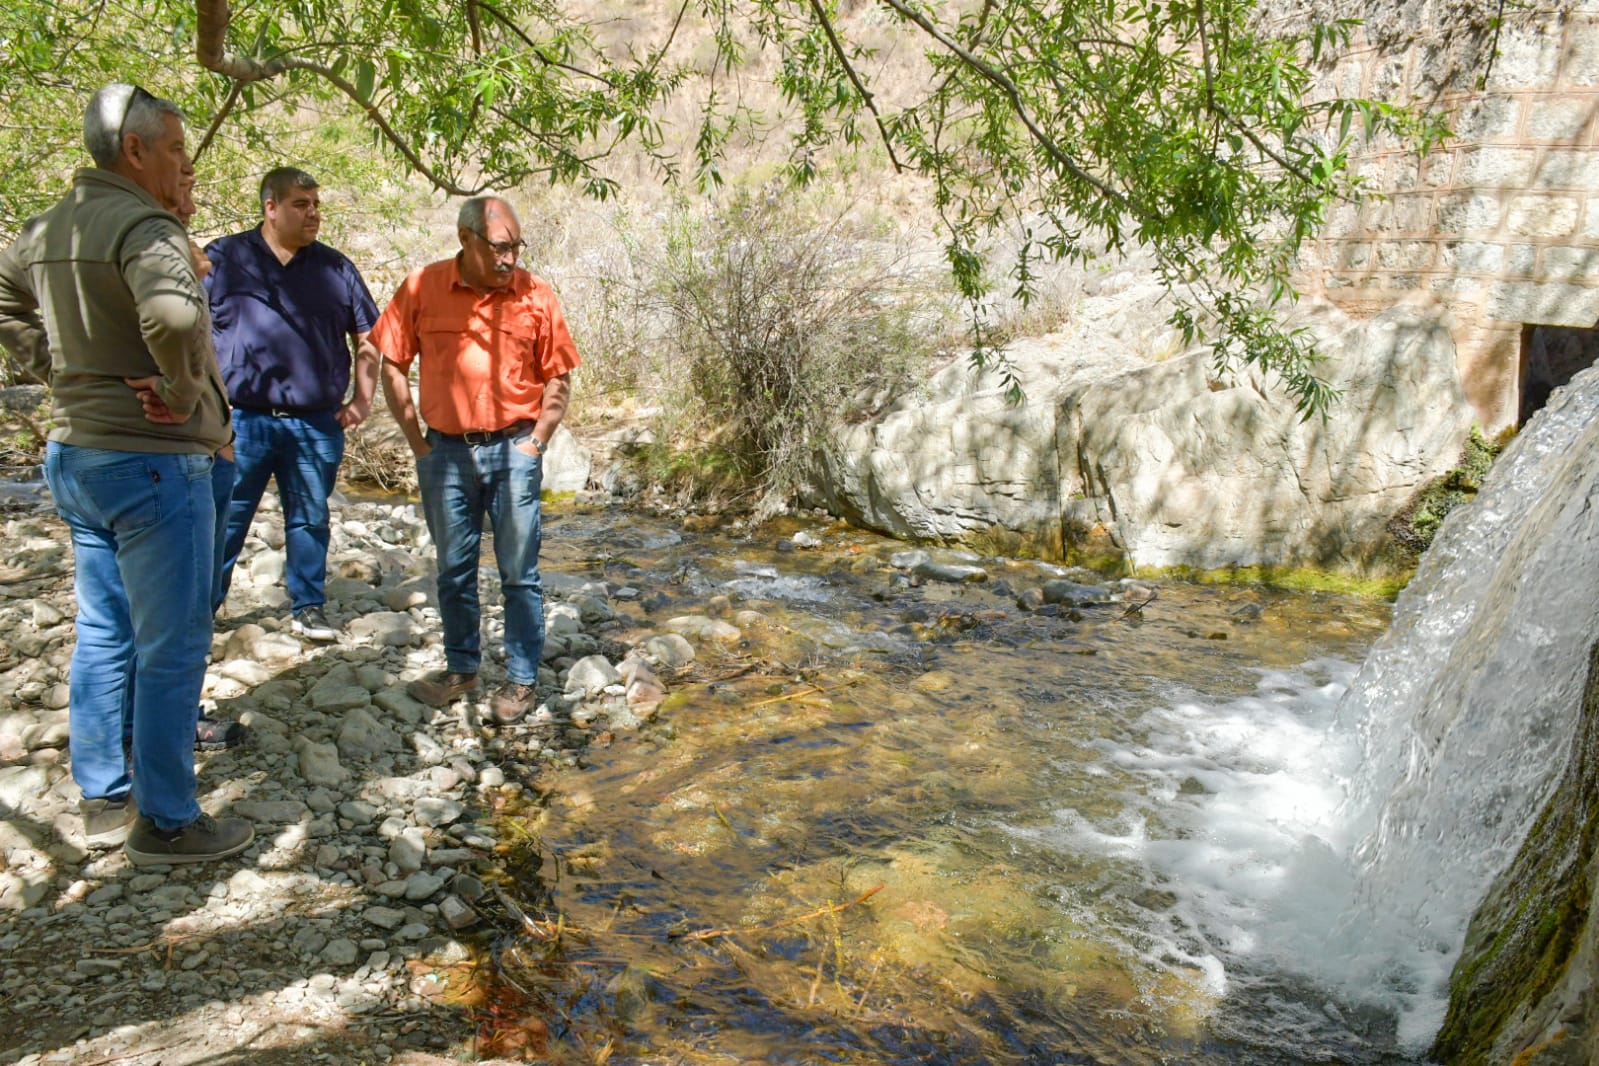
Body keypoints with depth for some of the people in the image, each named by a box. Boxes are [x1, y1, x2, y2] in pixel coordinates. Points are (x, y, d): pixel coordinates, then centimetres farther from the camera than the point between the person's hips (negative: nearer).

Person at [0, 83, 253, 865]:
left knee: (102, 634, 17)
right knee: (172, 648, 0)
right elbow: (174, 313, -37)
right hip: (153, 461, -9)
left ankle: (104, 800, 29)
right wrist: (186, 393, -21)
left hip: (74, 454, 9)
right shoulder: (142, 226, -17)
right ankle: (165, 823, 10)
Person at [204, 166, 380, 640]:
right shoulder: (223, 258, 3)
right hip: (242, 421, -2)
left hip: (317, 425, 2)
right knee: (224, 520, 5)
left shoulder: (336, 268, 10)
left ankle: (309, 609, 22)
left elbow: (367, 338, 15)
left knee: (310, 520, 11)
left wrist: (363, 396, 5)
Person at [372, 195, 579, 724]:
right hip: (445, 451, 2)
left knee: (519, 573, 4)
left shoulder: (535, 296, -4)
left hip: (514, 450, -1)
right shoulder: (421, 289, -2)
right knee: (454, 570, 13)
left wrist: (534, 443, -4)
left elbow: (558, 378, 2)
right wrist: (416, 442, 1)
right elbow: (392, 367, 5)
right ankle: (461, 667, 30)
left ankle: (521, 679, 16)